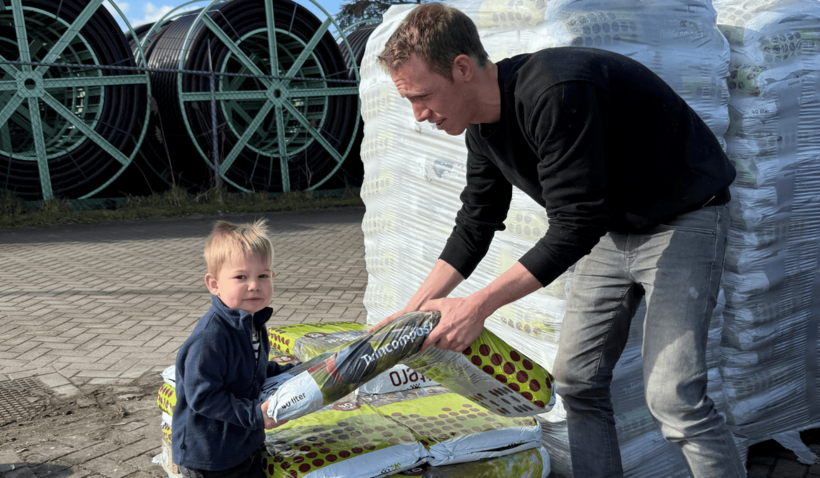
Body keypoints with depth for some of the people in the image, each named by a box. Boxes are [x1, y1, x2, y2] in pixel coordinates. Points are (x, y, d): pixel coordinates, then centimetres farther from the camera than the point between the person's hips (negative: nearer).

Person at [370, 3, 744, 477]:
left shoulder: (556, 95, -32)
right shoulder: (483, 127, -3)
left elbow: (573, 228, -31)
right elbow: (474, 226, 6)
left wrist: (479, 305, -27)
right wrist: (411, 310, 1)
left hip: (683, 219, -8)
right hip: (613, 227, 9)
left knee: (672, 394, -16)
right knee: (577, 378, 6)